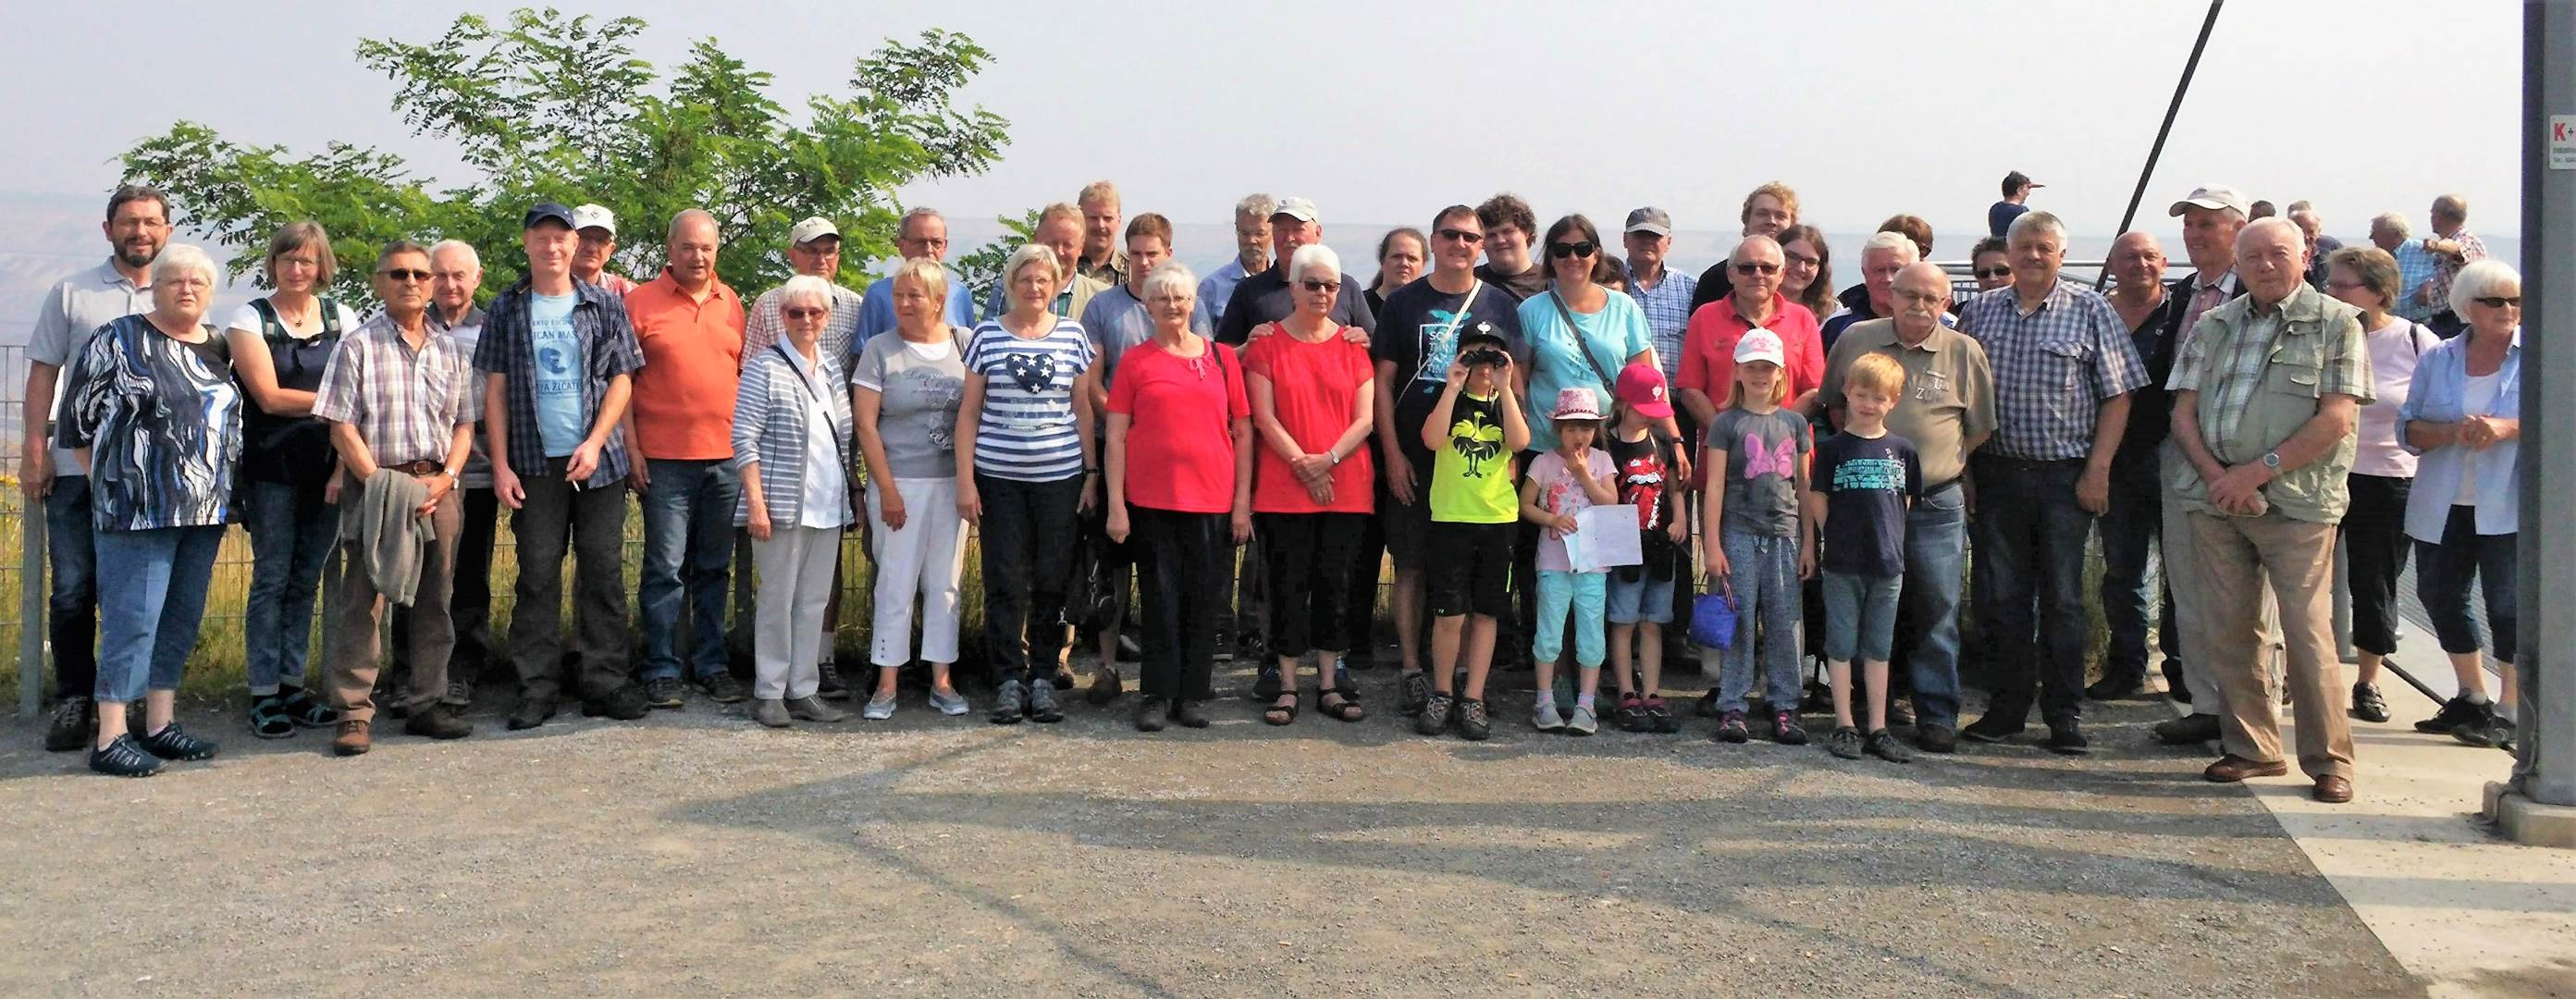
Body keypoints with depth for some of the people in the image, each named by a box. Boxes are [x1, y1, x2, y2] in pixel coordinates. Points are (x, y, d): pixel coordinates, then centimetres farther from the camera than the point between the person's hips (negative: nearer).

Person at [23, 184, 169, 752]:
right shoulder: (71, 294, 7)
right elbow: (43, 374, 7)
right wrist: (35, 448, -2)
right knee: (73, 588, 1)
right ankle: (73, 700, 11)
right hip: (77, 466, 0)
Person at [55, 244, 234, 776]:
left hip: (206, 511, 6)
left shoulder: (221, 348, 13)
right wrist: (108, 483, -1)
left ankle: (160, 724, 19)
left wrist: (222, 491, 13)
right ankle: (111, 738, -4)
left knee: (182, 617, 10)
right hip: (139, 509, -6)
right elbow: (76, 420, -1)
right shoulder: (119, 341, -3)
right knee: (134, 618, -8)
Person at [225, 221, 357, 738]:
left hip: (327, 466, 3)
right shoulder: (250, 320, 1)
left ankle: (292, 685, 15)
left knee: (306, 579, 7)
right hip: (273, 467, -3)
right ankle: (263, 694, 4)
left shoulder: (342, 319, 9)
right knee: (272, 577, -2)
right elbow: (270, 397, -8)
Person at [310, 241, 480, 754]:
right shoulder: (359, 346, -1)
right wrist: (379, 483, -14)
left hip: (438, 487, 4)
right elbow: (341, 426, -5)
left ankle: (426, 703, 18)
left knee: (434, 600, 8)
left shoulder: (450, 350, 13)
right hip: (375, 485, -4)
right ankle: (354, 712, 0)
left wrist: (446, 477, -4)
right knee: (363, 600, -4)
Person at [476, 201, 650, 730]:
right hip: (535, 463, 0)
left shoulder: (605, 305, 6)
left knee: (603, 572, 2)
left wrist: (594, 443, -9)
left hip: (599, 460, 0)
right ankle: (536, 690, 7)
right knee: (537, 576, 1)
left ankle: (605, 682, 9)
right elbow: (495, 390, 5)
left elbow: (621, 379, 3)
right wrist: (501, 465, -2)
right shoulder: (506, 311, 7)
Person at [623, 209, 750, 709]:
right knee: (665, 569, -1)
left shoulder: (730, 302, 12)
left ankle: (711, 665, 18)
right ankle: (662, 671, 6)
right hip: (665, 459, -3)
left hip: (726, 457, 4)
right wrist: (631, 448, -7)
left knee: (713, 569, 10)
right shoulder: (641, 303, 0)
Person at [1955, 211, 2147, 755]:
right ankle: (2008, 705, 18)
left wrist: (2098, 470, -8)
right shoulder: (1981, 312, 8)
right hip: (1999, 471, 3)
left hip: (2066, 476, -2)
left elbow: (2116, 397, -1)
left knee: (2063, 598, 1)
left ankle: (2065, 714, 9)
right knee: (2000, 595, 6)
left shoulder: (2091, 312, 1)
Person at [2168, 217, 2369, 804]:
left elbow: (2336, 419, -8)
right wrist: (2216, 475, -7)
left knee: (2308, 632, -6)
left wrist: (2258, 470, -13)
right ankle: (2252, 749, 18)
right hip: (2215, 498, 4)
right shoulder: (2214, 327, 15)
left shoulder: (2337, 325, 2)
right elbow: (2183, 412, 9)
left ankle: (2329, 762, 4)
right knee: (2227, 630, 6)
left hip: (2298, 502, -4)